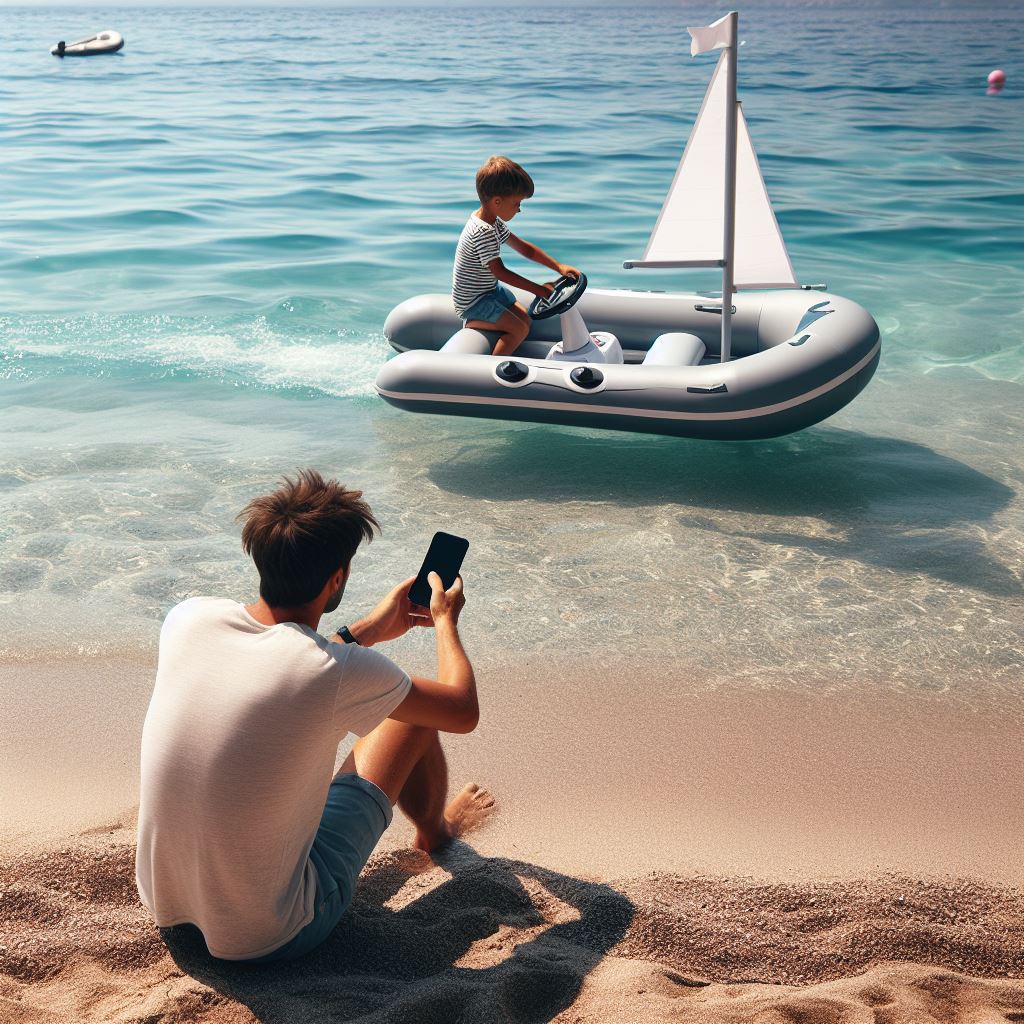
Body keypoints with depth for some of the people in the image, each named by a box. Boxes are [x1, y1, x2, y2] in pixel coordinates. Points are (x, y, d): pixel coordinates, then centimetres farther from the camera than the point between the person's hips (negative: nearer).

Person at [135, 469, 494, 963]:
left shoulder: (187, 619, -11)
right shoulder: (342, 673, -26)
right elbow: (464, 711, -6)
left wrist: (365, 630, 21)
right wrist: (445, 620, 11)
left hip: (163, 904, 5)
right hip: (270, 937, -5)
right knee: (415, 715, 6)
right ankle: (435, 831, 39)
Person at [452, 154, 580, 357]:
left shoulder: (493, 221, 2)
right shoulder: (484, 232, -30)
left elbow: (524, 248, 7)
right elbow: (500, 272, -26)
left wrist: (559, 266, -3)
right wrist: (539, 289, -20)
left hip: (489, 289, 10)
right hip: (473, 301, -10)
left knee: (524, 318, 11)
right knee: (520, 329, -13)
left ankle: (474, 323, 15)